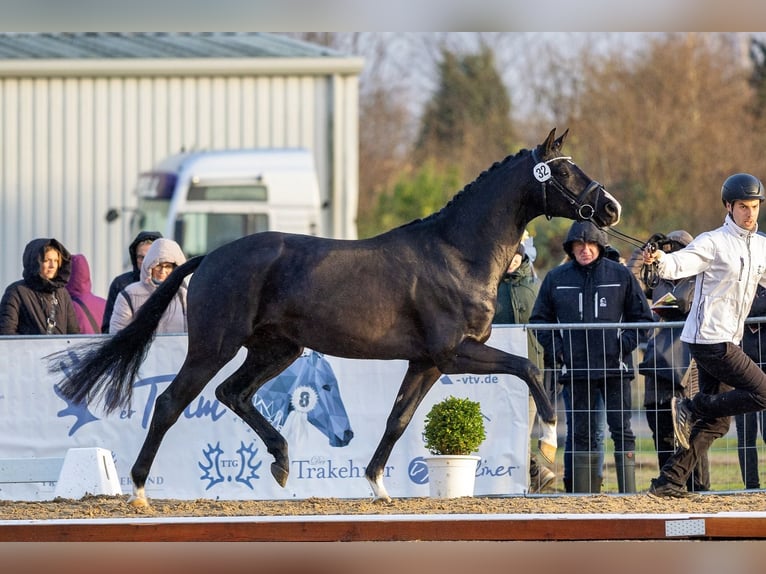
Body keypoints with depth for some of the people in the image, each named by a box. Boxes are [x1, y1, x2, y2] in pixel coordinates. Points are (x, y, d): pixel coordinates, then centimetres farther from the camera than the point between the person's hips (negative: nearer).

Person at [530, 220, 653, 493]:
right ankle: (580, 494, 8)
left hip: (615, 368, -1)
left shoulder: (621, 275, 3)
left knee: (622, 430, -2)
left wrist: (626, 343, -4)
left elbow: (642, 316, 9)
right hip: (575, 369, 1)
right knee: (580, 433, 4)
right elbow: (540, 319, 15)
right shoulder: (556, 278, 6)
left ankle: (628, 492, 1)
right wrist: (555, 348, 1)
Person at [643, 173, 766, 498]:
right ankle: (691, 408, -4)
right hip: (710, 340, -8)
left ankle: (669, 482, 8)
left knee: (717, 422, 7)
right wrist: (659, 260, -47)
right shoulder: (713, 243, -11)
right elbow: (678, 265, -24)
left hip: (727, 342, 8)